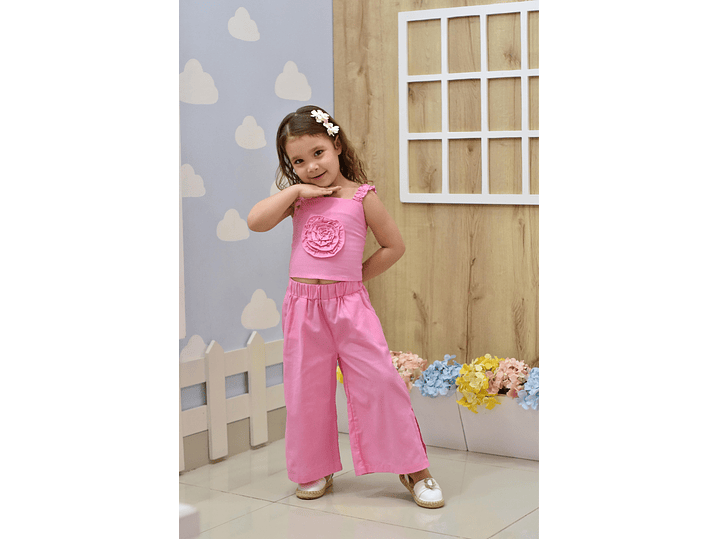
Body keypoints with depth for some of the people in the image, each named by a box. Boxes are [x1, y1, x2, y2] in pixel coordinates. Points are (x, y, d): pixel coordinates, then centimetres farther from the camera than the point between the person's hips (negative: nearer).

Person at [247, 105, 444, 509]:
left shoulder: (362, 197, -1)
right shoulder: (297, 198, 8)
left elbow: (394, 245, 6)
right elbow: (255, 221, -6)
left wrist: (358, 274, 2)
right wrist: (295, 190, -8)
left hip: (349, 303, -3)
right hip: (303, 305, 3)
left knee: (380, 379, -7)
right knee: (306, 391, 9)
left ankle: (413, 467, 6)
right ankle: (316, 471, 27)